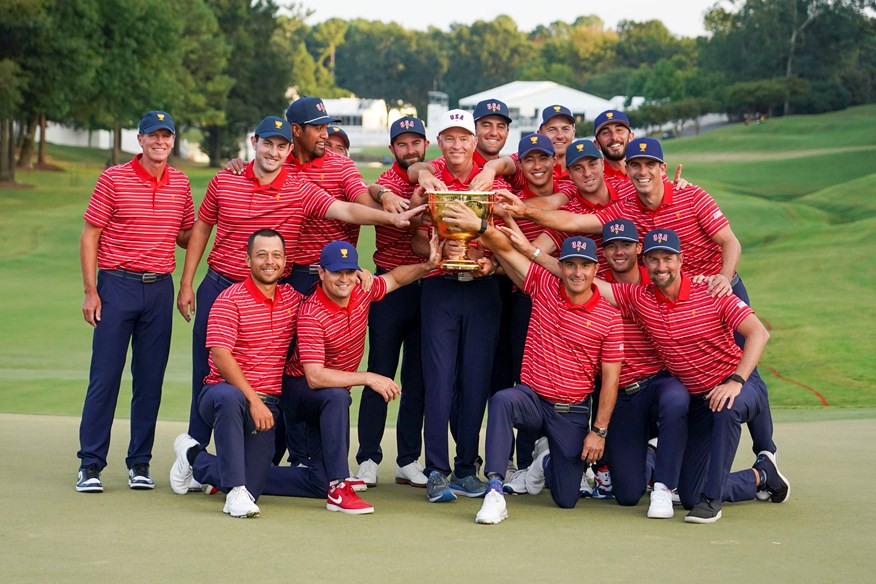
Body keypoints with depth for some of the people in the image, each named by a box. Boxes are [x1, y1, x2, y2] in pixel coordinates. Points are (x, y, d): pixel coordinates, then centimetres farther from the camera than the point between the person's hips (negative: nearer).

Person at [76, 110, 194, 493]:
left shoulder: (180, 184, 9)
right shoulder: (114, 179, -2)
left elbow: (186, 238, 17)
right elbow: (89, 236, -1)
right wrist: (91, 291, -7)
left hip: (160, 288, 3)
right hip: (117, 285, -3)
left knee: (150, 379, 6)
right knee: (104, 376, -3)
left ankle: (140, 463, 14)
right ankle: (90, 464, 4)